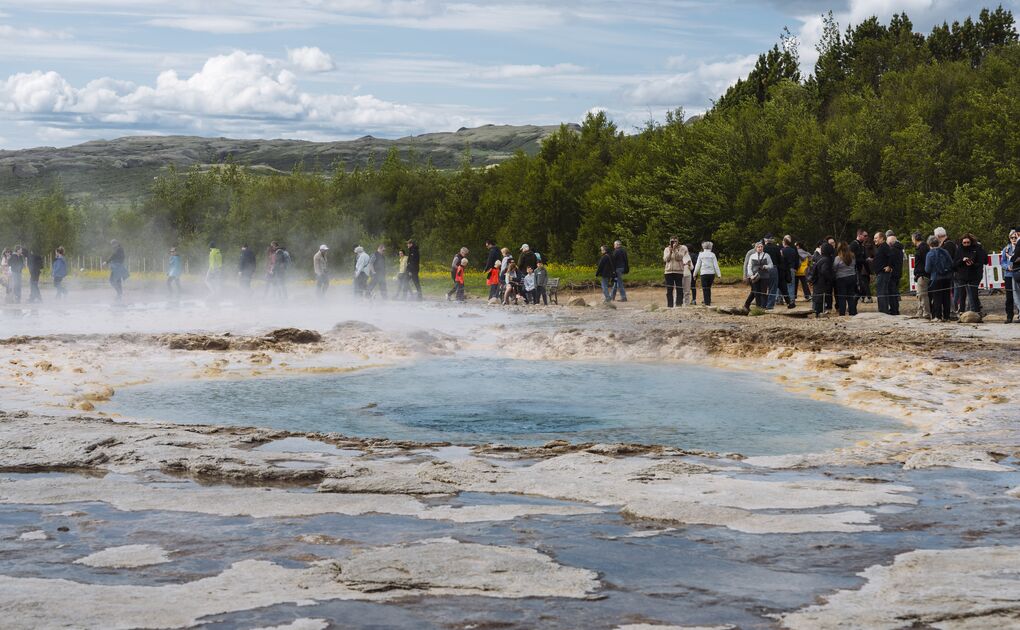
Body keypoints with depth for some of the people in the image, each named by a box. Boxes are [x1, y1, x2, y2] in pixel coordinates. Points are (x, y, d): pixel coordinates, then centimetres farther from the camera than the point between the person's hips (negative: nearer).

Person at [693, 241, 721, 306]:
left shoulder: (701, 255, 2)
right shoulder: (712, 255, 2)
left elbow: (698, 265, 6)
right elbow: (716, 265, 0)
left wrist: (695, 274, 16)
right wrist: (718, 274, 3)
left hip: (704, 273, -2)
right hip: (711, 273, 2)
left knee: (705, 289, -1)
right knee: (709, 288, 15)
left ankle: (706, 302, -8)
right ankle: (709, 301, 18)